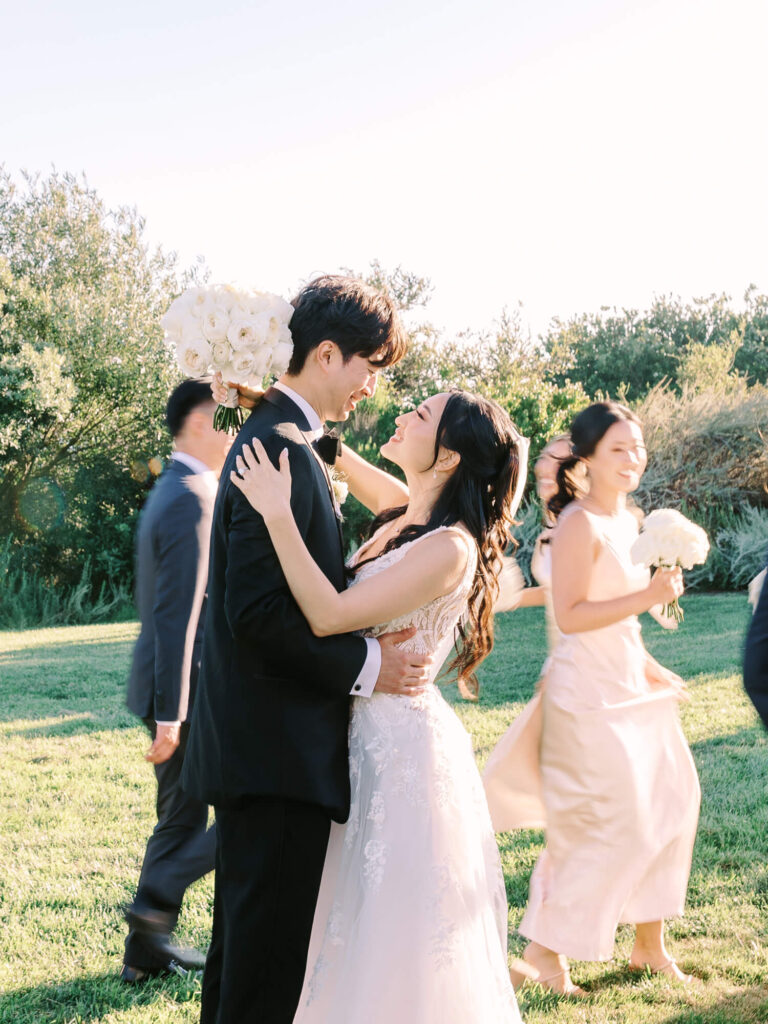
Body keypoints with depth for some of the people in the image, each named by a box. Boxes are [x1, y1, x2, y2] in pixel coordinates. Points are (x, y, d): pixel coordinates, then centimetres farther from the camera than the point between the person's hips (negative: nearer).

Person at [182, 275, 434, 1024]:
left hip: (260, 745, 10)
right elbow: (258, 612, -25)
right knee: (270, 946, -1)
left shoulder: (276, 438, 14)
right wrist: (365, 666, -17)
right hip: (277, 749, -10)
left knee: (246, 940, 20)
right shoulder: (281, 450, -19)